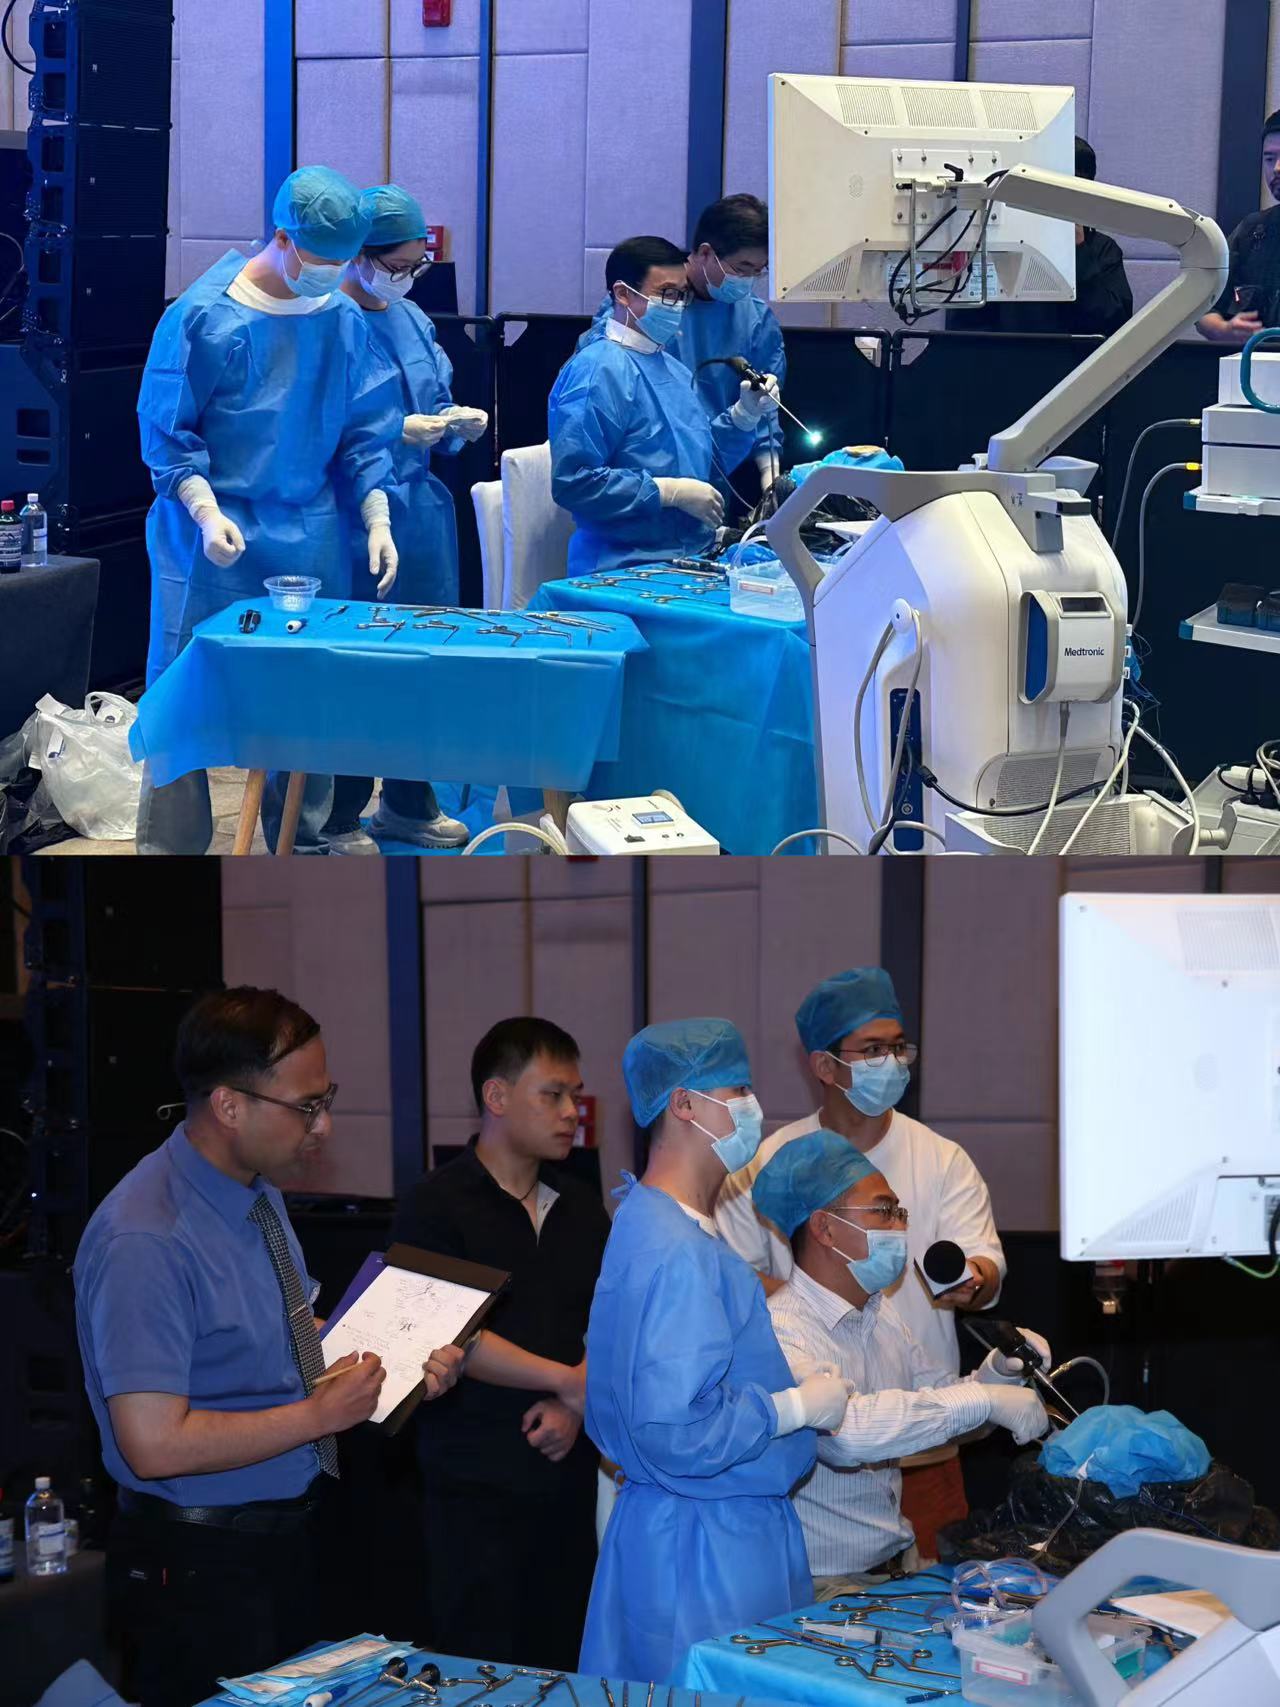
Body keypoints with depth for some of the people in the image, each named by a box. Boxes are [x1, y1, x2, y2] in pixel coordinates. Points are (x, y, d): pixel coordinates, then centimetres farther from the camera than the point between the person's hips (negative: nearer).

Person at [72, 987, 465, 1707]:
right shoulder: (145, 1243, -25)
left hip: (294, 1537, 9)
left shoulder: (263, 1194, 5)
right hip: (204, 1567, -9)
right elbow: (155, 1444, -29)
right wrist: (322, 1413, -21)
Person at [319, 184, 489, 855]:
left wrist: (457, 425, 2)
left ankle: (408, 802, 25)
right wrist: (394, 433, -21)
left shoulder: (412, 320, 15)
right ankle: (337, 819, 8)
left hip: (420, 511, 8)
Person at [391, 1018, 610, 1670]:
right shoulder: (436, 1207, -5)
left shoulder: (581, 1208, 14)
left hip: (569, 1470, 5)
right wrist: (567, 1380, -12)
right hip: (477, 1486, -5)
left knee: (565, 1663, 5)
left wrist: (576, 1407, -6)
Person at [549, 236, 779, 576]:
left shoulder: (673, 367, 22)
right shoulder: (597, 372, -9)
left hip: (693, 557, 9)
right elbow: (572, 482, -20)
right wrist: (671, 492, -16)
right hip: (626, 570, -9)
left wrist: (745, 414, 13)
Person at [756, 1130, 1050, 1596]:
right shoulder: (782, 1330, -18)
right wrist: (983, 1400, -30)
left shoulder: (881, 1314, 14)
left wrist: (1001, 1371, 0)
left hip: (900, 1561, 9)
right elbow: (844, 1429, -35)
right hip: (821, 1586, -9)